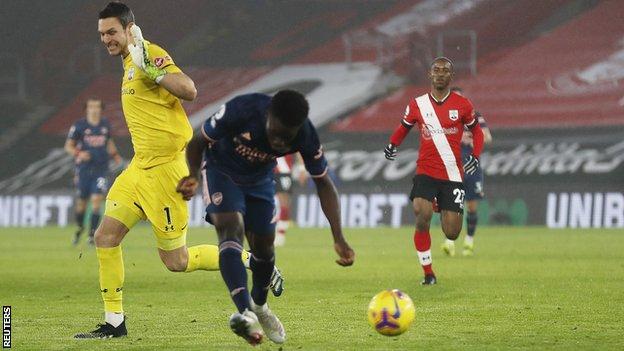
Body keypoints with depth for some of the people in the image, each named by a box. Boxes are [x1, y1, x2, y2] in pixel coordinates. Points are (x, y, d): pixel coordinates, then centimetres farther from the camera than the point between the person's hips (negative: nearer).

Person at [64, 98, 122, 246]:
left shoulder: (105, 124, 6)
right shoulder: (79, 125, -4)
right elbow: (68, 146, -1)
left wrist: (115, 155, 9)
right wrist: (78, 153, -21)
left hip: (101, 170, 1)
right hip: (84, 169, -1)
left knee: (96, 200, -12)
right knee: (81, 202, 6)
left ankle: (92, 234, -7)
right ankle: (80, 227, 34)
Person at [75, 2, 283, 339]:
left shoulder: (150, 54, -14)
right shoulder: (130, 62, 15)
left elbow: (188, 90, -28)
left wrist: (151, 70, -34)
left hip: (165, 169, -9)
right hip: (140, 168, 9)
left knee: (175, 260, -2)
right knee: (105, 237, 0)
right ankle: (114, 322, 7)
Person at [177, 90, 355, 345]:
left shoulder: (306, 137, -29)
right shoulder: (240, 111, -38)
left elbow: (324, 184, -17)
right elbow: (198, 142, -20)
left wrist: (339, 239, -25)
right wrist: (193, 176, -38)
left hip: (260, 179, 4)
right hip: (222, 171, -3)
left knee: (263, 246, 8)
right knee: (231, 228, -25)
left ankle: (259, 306, 39)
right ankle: (244, 312, -39)